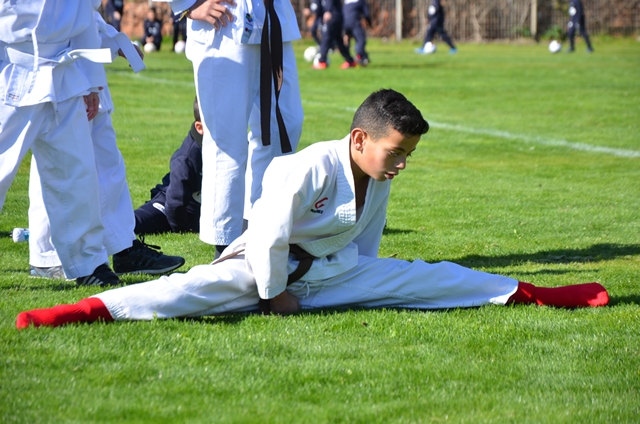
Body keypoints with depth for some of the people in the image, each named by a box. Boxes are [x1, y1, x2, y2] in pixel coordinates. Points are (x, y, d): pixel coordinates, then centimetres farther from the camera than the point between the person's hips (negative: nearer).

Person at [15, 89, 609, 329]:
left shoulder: (378, 180, -2)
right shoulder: (310, 170, -27)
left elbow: (364, 248, 14)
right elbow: (269, 238, -26)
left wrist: (360, 288, 16)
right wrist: (275, 295, -16)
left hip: (335, 270, 7)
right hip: (265, 269, -7)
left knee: (422, 278, 1)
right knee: (199, 288, -32)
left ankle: (528, 294, 8)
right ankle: (89, 310, -45)